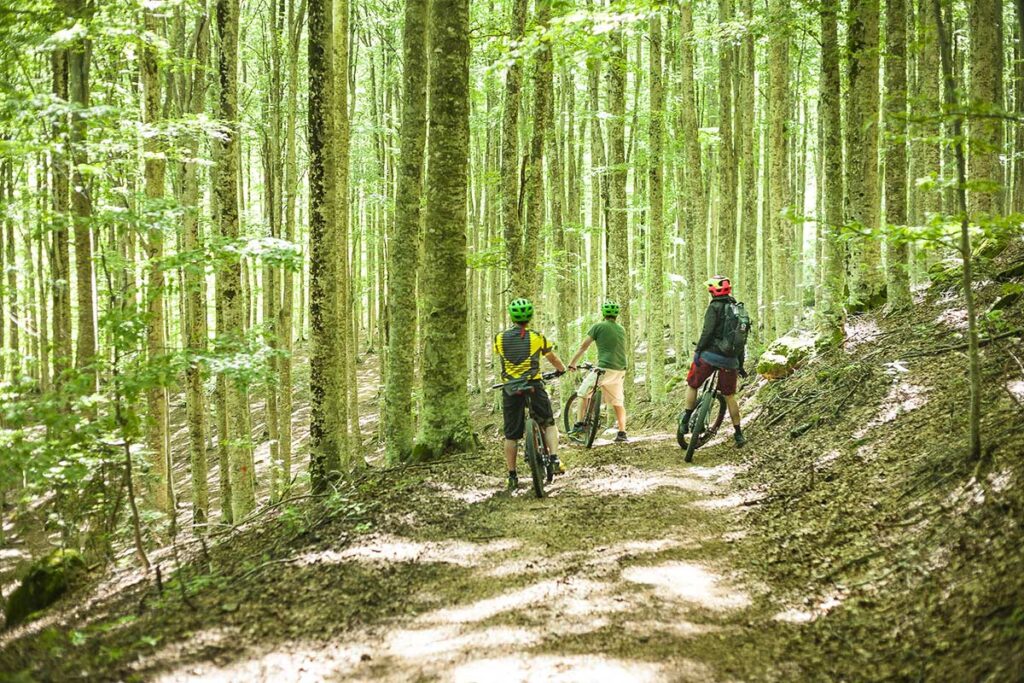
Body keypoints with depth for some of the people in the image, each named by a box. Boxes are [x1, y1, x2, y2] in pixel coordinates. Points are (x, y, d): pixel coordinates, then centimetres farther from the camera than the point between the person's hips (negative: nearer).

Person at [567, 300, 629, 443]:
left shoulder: (598, 327, -1)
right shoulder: (621, 330, 16)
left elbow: (583, 347, 1)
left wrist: (572, 364, 11)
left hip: (605, 368, -5)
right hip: (620, 370, 5)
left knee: (584, 393, 10)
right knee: (618, 402, 12)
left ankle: (580, 424, 4)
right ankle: (622, 433, 7)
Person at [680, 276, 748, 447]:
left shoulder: (715, 307, -5)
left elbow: (707, 331, -18)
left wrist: (698, 351, -12)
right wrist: (740, 365, 23)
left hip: (710, 355, -5)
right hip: (730, 360, 5)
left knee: (692, 385, 15)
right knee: (729, 396, 13)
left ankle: (686, 420, 11)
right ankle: (738, 434, 13)